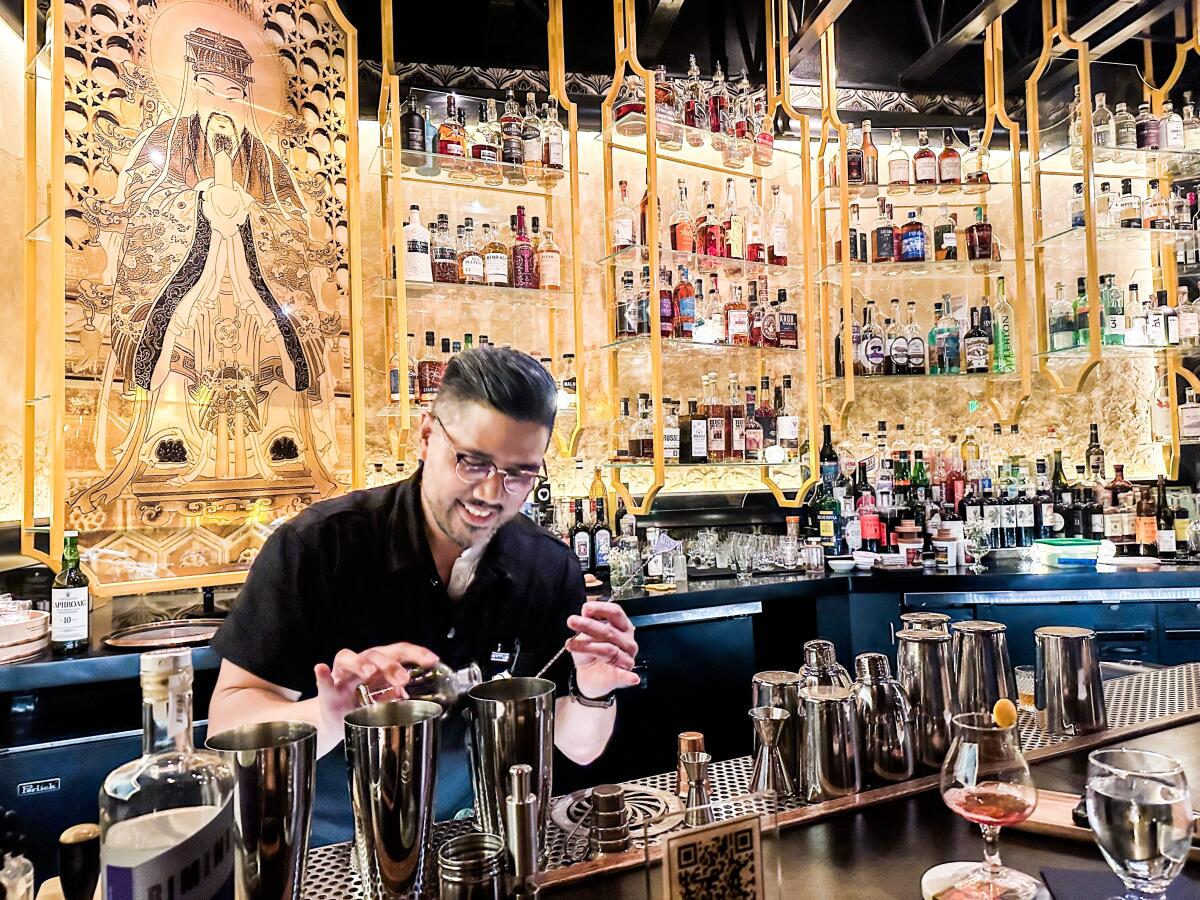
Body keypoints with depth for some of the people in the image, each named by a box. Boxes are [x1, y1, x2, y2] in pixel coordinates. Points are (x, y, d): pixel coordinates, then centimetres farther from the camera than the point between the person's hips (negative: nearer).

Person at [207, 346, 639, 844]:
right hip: (324, 852, -3)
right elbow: (228, 727, -15)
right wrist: (329, 718, -34)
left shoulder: (551, 569, -7)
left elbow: (578, 747, 0)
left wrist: (593, 694, -22)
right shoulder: (314, 546, -16)